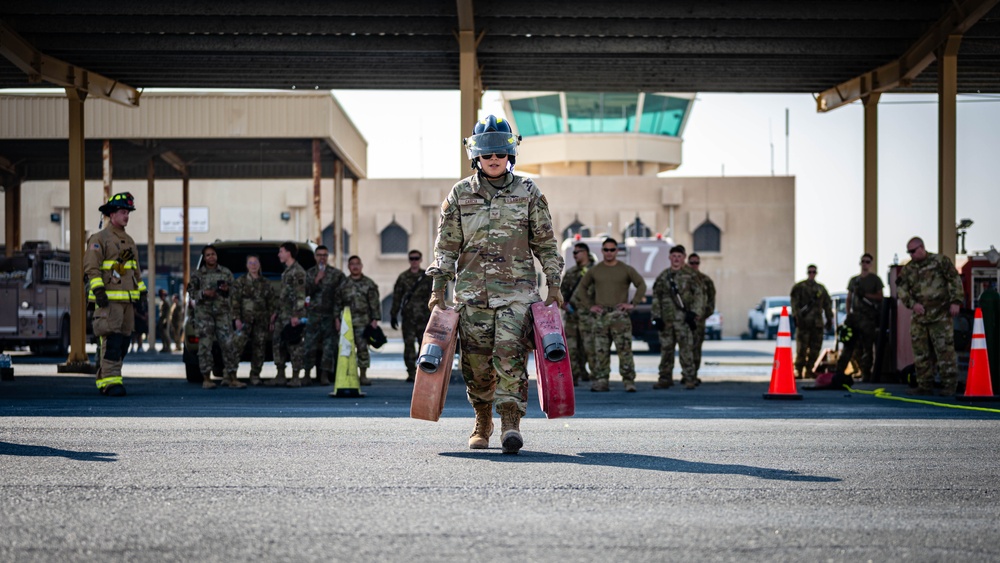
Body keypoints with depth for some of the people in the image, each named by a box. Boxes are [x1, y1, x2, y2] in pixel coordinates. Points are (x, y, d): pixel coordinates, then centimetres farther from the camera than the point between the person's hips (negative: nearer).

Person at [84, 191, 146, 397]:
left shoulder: (129, 241, 20)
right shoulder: (99, 238, -4)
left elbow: (136, 270, 26)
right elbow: (91, 267, -13)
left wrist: (142, 291, 19)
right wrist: (98, 290, -22)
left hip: (127, 300, 8)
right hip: (109, 300, -8)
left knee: (123, 340, 7)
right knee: (112, 340, -14)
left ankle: (103, 380, 14)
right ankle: (110, 382, -14)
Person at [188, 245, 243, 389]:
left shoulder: (226, 272, 10)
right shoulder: (197, 274, 7)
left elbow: (233, 289, 13)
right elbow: (191, 291, 6)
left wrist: (227, 289, -9)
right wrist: (203, 293, -11)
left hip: (222, 311, 1)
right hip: (204, 311, -1)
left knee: (228, 344, -5)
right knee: (205, 345, -4)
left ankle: (231, 377, -2)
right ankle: (206, 378, 1)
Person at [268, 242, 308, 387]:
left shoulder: (298, 272, -11)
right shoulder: (286, 271, 20)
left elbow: (300, 296, -17)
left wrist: (296, 315, -22)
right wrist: (276, 313, 23)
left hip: (292, 316, -10)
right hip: (282, 314, 10)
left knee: (294, 345, -6)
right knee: (277, 342, 8)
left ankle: (295, 378, -2)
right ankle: (280, 376, 13)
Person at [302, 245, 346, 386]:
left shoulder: (336, 274, 5)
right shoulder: (309, 273, 12)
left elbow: (339, 297, 0)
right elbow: (306, 292, 3)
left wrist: (337, 317, -7)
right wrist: (316, 280, -10)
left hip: (330, 315, -1)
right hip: (314, 315, 1)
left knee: (329, 346, -2)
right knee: (309, 345, -3)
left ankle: (325, 375, 4)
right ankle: (306, 375, 3)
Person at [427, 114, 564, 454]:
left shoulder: (528, 193, 7)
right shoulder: (459, 194, 8)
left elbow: (545, 243, 10)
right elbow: (446, 246, 10)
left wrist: (553, 287, 5)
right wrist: (438, 289, 3)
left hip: (516, 291, -1)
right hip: (472, 292, 2)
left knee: (510, 354, -16)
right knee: (476, 363, 4)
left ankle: (511, 423, -17)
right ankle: (482, 424, 21)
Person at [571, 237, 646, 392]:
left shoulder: (626, 270, 4)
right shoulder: (594, 271, 11)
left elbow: (641, 285, 3)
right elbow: (582, 288, 18)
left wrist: (633, 304, -5)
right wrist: (589, 306, 7)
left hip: (620, 315, -2)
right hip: (601, 315, 2)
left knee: (625, 349, -8)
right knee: (600, 350, 1)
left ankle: (629, 381, -5)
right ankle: (601, 381, 5)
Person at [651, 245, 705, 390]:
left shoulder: (690, 274, 2)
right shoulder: (663, 276, 13)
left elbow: (699, 294, -2)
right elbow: (656, 297, 14)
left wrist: (693, 313, -10)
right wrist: (656, 316, 6)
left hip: (684, 318, -4)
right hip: (666, 319, 4)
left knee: (686, 349, -7)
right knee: (666, 349, 7)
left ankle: (690, 379, -2)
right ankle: (665, 379, 14)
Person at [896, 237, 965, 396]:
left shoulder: (940, 261, 0)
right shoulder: (908, 269, 11)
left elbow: (955, 280, -2)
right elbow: (902, 289, 6)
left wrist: (956, 302, -11)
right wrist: (912, 303, -11)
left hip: (941, 316, -5)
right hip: (919, 316, 5)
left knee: (945, 350, -6)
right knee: (920, 353, 5)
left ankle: (949, 386, -1)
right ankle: (924, 386, 12)